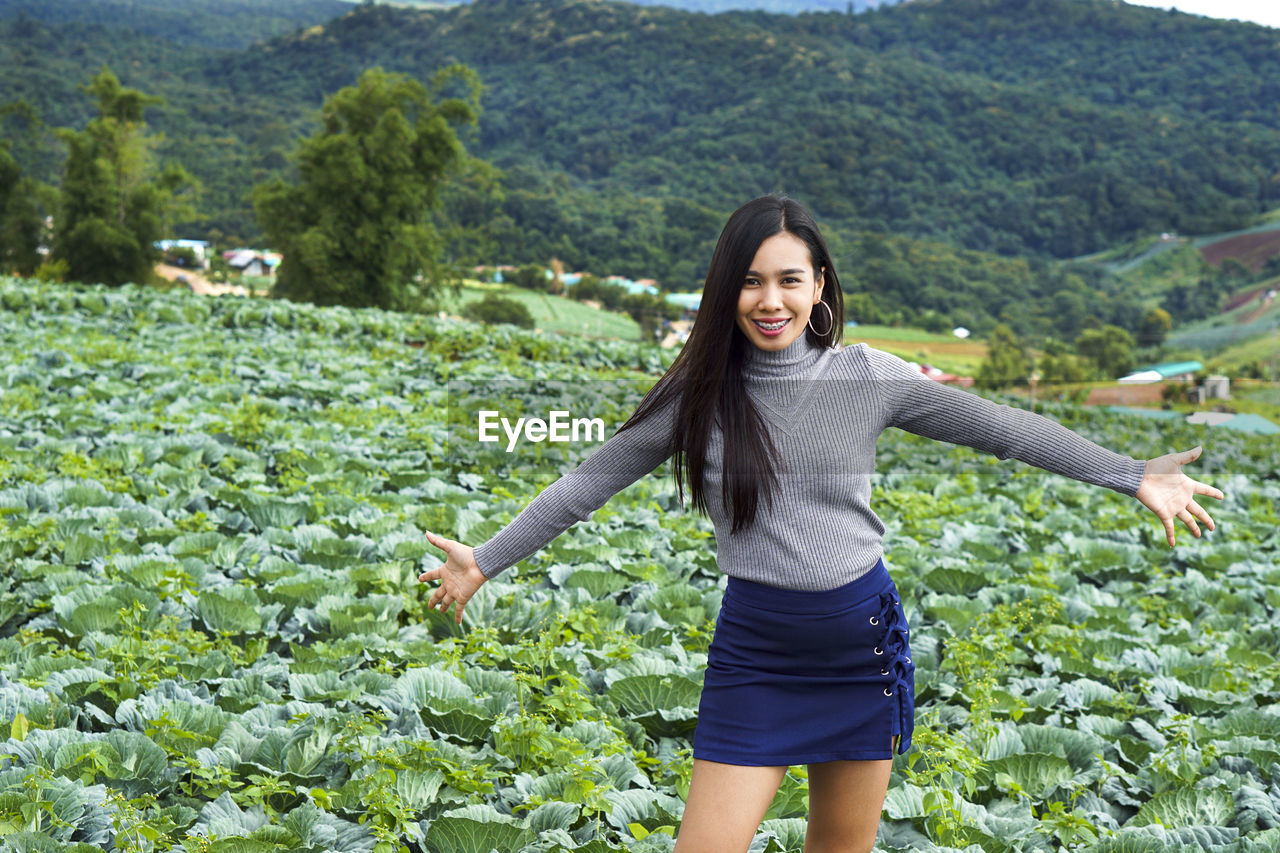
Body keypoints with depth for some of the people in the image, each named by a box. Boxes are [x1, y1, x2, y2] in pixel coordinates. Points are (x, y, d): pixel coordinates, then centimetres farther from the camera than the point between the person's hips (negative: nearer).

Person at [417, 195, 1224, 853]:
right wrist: (487, 561, 3)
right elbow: (590, 482, 3)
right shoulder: (699, 392, -4)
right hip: (755, 649, -1)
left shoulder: (869, 377, -4)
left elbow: (1002, 428, 1)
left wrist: (1133, 475, 0)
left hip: (862, 639, 1)